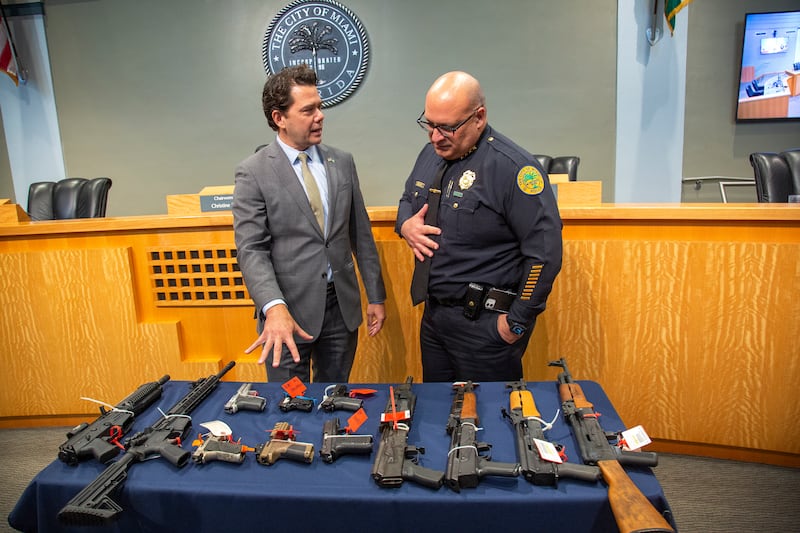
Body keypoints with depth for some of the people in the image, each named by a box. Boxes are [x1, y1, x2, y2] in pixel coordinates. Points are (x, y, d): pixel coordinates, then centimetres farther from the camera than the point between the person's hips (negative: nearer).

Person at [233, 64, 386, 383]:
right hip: (289, 311, -3)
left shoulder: (342, 162, 6)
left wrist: (376, 297, 9)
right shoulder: (253, 172, -7)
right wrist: (274, 307, -28)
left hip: (342, 307, 4)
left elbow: (361, 234, 9)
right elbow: (251, 250, -13)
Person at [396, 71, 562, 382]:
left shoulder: (512, 166, -18)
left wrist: (518, 322, -16)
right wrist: (406, 225, -1)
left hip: (486, 324, -7)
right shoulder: (431, 153, 6)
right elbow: (407, 200, 23)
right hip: (433, 314, 7)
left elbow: (545, 251, -20)